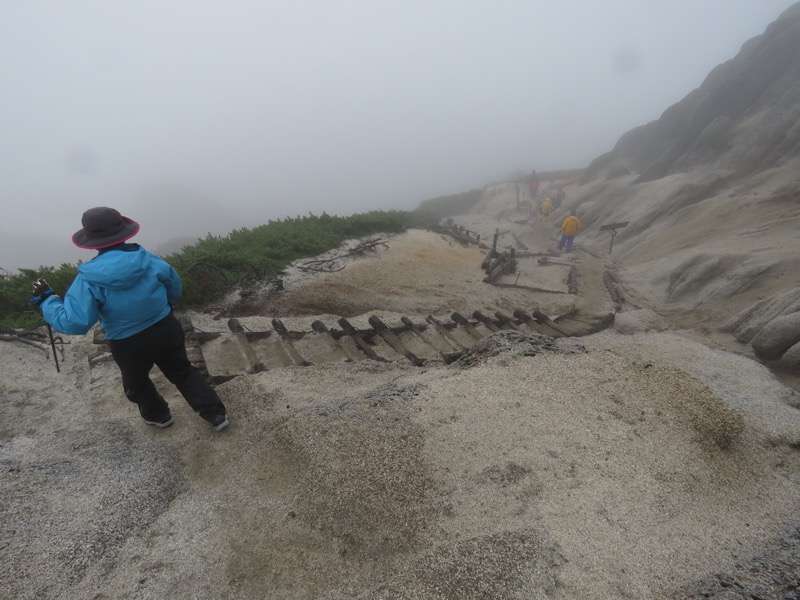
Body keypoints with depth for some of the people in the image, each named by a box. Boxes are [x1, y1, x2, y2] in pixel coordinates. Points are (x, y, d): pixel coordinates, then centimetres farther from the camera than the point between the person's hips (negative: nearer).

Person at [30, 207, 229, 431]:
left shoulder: (89, 279, -21)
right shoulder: (149, 260, -13)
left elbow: (74, 323, -22)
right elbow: (175, 290, 1)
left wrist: (45, 300, -7)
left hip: (129, 346, -2)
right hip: (166, 330, 3)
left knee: (136, 383, 28)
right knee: (183, 372, 20)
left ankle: (158, 415, 51)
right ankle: (217, 415, 20)